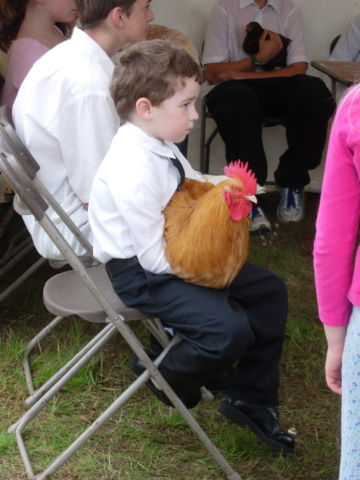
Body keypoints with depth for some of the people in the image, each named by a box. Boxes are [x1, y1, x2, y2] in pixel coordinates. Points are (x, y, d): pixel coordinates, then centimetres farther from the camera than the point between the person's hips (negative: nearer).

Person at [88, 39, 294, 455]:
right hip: (141, 275, -10)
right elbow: (157, 257, -26)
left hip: (176, 257, 10)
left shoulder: (161, 146, -1)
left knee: (269, 291, 9)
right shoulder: (133, 170, -29)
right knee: (232, 329, -24)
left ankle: (250, 400, 18)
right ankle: (161, 373, 7)